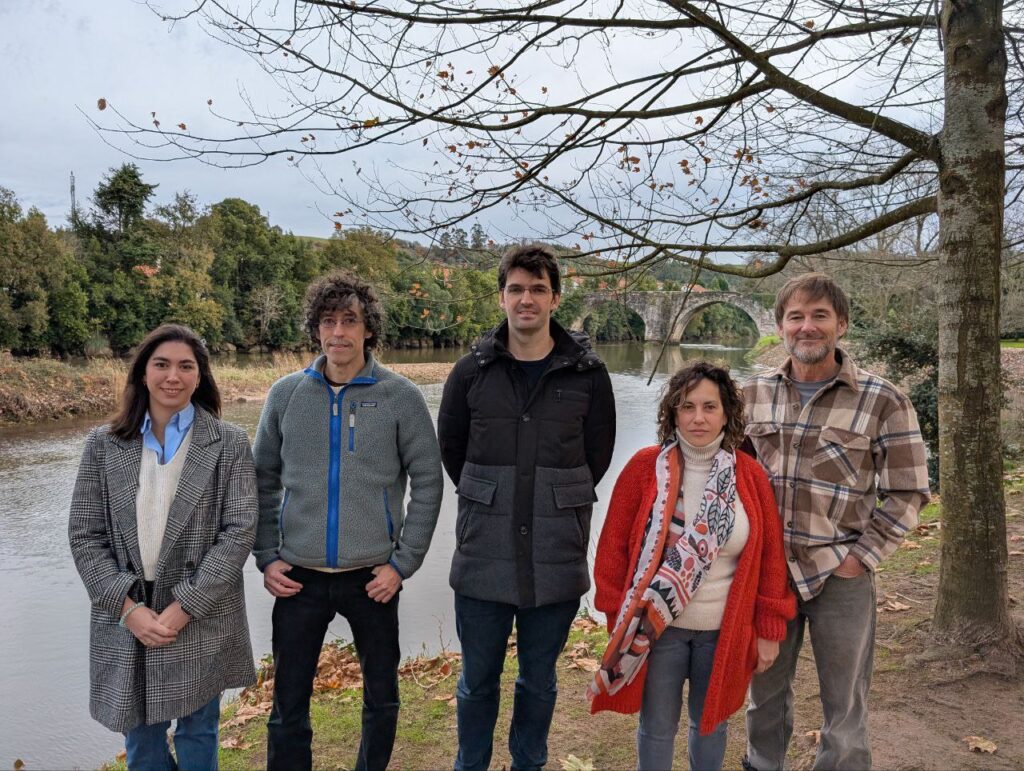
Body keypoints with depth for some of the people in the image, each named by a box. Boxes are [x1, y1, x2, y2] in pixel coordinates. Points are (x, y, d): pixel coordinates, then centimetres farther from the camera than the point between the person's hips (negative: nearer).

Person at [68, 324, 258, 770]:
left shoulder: (229, 444, -4)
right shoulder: (103, 444, 2)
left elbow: (239, 531, -9)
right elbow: (84, 535, 0)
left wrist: (184, 607, -15)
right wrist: (128, 606, -11)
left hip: (202, 622, -2)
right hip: (126, 621, 2)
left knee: (198, 734, 12)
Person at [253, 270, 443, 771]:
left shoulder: (400, 397, -6)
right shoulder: (286, 394, 1)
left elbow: (427, 482, -4)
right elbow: (263, 480, 7)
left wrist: (403, 562, -7)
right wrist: (266, 557, 1)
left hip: (373, 578, -1)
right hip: (298, 578, 1)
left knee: (382, 698, 15)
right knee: (289, 706, 10)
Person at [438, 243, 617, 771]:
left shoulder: (588, 375, -2)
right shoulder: (471, 371, 0)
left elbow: (597, 456, 8)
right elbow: (451, 449, 10)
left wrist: (556, 507, 8)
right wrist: (491, 506, 10)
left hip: (556, 562, 0)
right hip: (483, 557, 1)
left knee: (539, 681, 16)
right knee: (478, 680, 15)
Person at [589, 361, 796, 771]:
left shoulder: (751, 475, -5)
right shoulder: (644, 467, -10)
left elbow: (771, 556, 0)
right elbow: (614, 547, -6)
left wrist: (769, 629, 0)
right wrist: (618, 618, -6)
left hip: (725, 630, 2)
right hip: (656, 628, -1)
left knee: (711, 721, 21)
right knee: (657, 727, 15)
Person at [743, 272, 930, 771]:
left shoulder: (883, 401, -8)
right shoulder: (754, 394, 1)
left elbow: (907, 493, -5)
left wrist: (861, 558, -9)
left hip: (840, 576, -3)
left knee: (844, 707, 12)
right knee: (765, 692, 19)